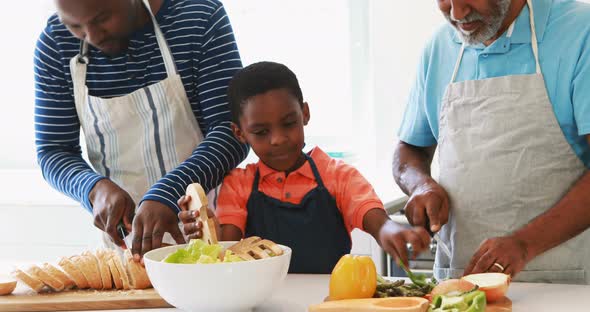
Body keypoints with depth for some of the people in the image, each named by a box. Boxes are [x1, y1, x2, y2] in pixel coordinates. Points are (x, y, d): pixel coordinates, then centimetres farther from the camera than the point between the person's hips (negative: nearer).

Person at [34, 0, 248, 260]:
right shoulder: (55, 42, -4)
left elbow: (231, 131, -16)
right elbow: (53, 151, 0)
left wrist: (166, 194, -30)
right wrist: (96, 187, -21)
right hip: (122, 234, 1)